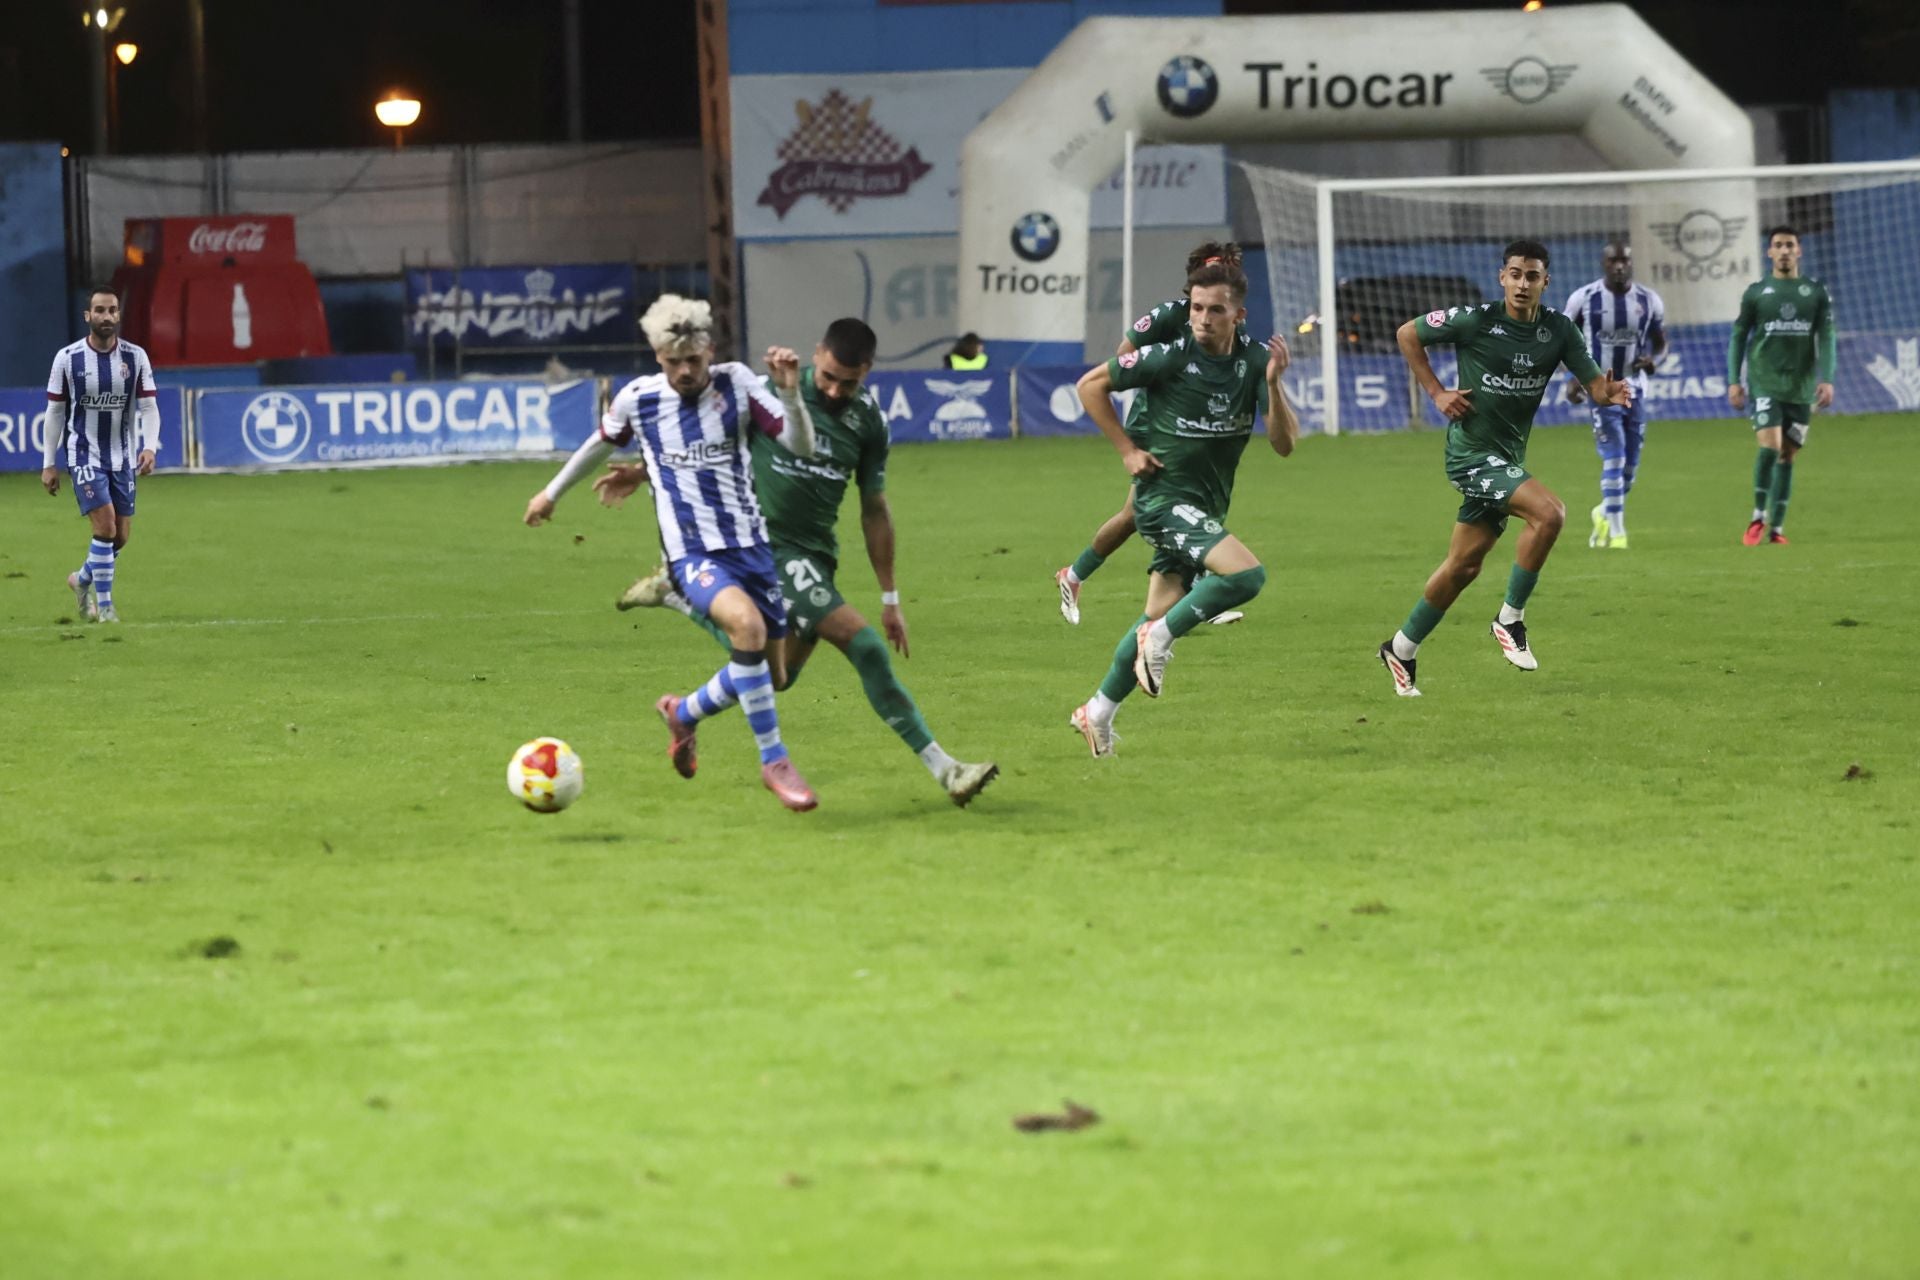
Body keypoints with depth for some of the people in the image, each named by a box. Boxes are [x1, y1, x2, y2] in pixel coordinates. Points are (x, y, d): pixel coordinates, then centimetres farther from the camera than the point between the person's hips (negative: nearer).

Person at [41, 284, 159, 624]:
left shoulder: (136, 357, -3)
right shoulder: (67, 358, -7)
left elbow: (149, 407, -2)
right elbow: (55, 411, 1)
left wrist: (149, 447, -20)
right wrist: (48, 464, 1)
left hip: (122, 456, 3)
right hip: (84, 455, -3)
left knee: (121, 535, 7)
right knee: (105, 526, -16)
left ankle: (82, 580, 34)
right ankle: (104, 605, -5)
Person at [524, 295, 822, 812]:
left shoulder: (735, 382, -2)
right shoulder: (637, 399, -2)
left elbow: (801, 447, -8)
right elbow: (601, 443, 20)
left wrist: (791, 392, -24)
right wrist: (552, 492, 31)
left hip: (751, 545, 3)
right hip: (693, 553, -3)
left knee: (769, 676, 8)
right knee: (747, 624, -33)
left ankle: (683, 713, 38)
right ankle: (774, 761, -22)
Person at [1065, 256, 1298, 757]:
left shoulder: (1255, 359, -4)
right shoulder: (1171, 356, -16)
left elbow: (1284, 443, -10)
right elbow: (1091, 384, -5)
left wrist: (1272, 382, -24)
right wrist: (1127, 449, -9)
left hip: (1206, 507, 6)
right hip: (1164, 495, -6)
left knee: (1160, 618, 11)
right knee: (1247, 574, -26)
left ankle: (1098, 712, 26)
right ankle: (1160, 638, -8)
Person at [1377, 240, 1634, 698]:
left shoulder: (1558, 330, -1)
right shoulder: (1475, 320, -13)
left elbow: (1595, 385, -5)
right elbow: (1407, 334, -2)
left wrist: (1611, 392, -29)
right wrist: (1436, 392, -7)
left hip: (1507, 458, 6)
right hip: (1472, 451, -6)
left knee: (1464, 565, 12)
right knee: (1548, 513, -25)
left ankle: (1402, 648, 28)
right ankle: (1511, 619, -11)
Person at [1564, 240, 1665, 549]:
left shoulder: (1649, 300, -1)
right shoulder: (1584, 298, -8)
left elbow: (1660, 342, 11)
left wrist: (1652, 359, -13)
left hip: (1634, 388, 4)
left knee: (1630, 465, 8)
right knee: (1614, 459, -15)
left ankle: (1604, 514, 35)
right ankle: (1616, 532, -11)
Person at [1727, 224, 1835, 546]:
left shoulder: (1816, 293, 8)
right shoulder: (1756, 293, 5)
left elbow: (1826, 338, 4)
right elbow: (1738, 337, 7)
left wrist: (1827, 379, -7)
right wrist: (1734, 381, -1)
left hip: (1801, 387, 2)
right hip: (1765, 383, -2)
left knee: (1787, 455, 4)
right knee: (1770, 446, -17)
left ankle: (1777, 526, 10)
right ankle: (1758, 517, -5)